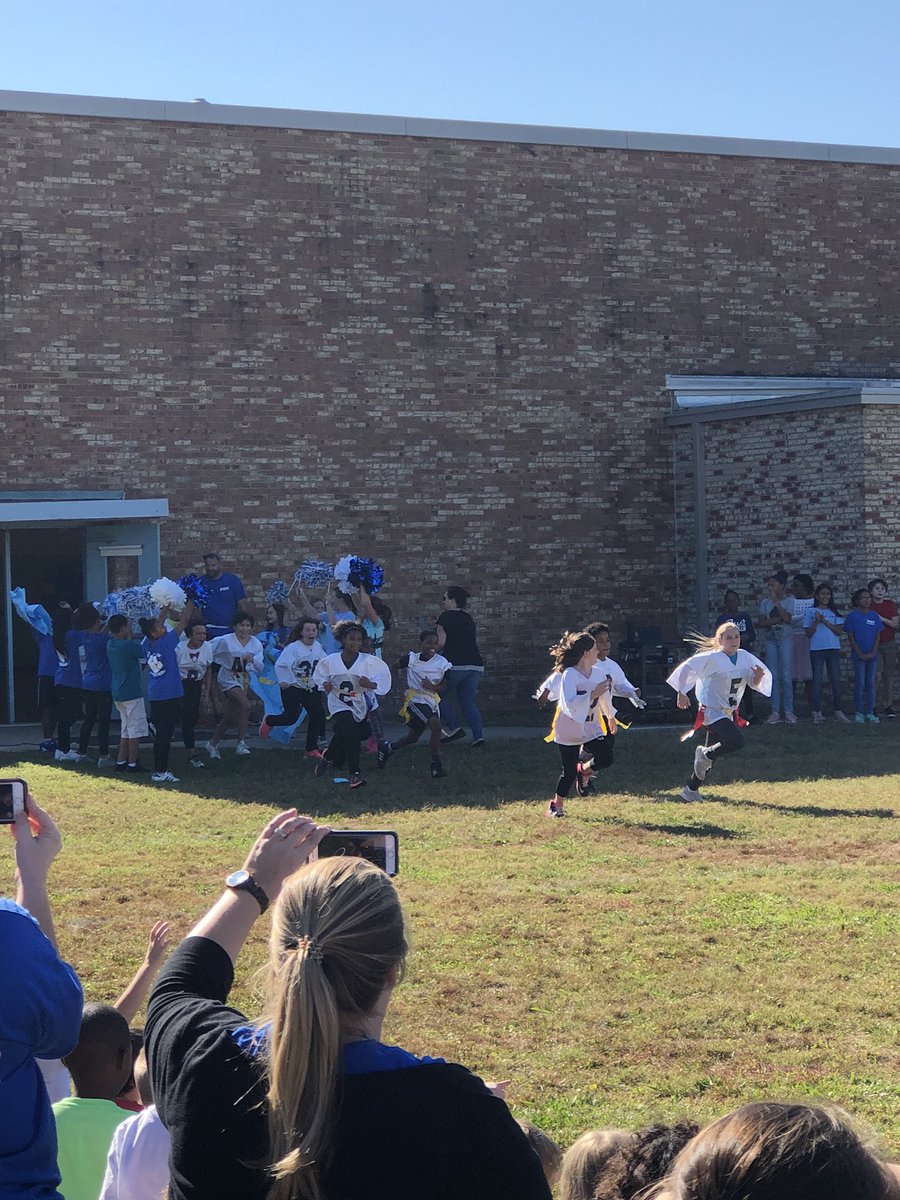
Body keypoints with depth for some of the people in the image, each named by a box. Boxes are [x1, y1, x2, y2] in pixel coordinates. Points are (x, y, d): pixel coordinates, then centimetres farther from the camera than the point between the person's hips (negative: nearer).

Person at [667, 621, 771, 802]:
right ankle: (705, 754, -2)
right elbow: (686, 668, -11)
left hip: (729, 713, 7)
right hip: (712, 711, -6)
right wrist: (681, 694, -12)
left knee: (711, 756, 12)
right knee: (737, 741, -27)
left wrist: (758, 677, -16)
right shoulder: (711, 658, -16)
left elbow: (754, 684, 7)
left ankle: (691, 790, 26)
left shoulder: (745, 657, 1)